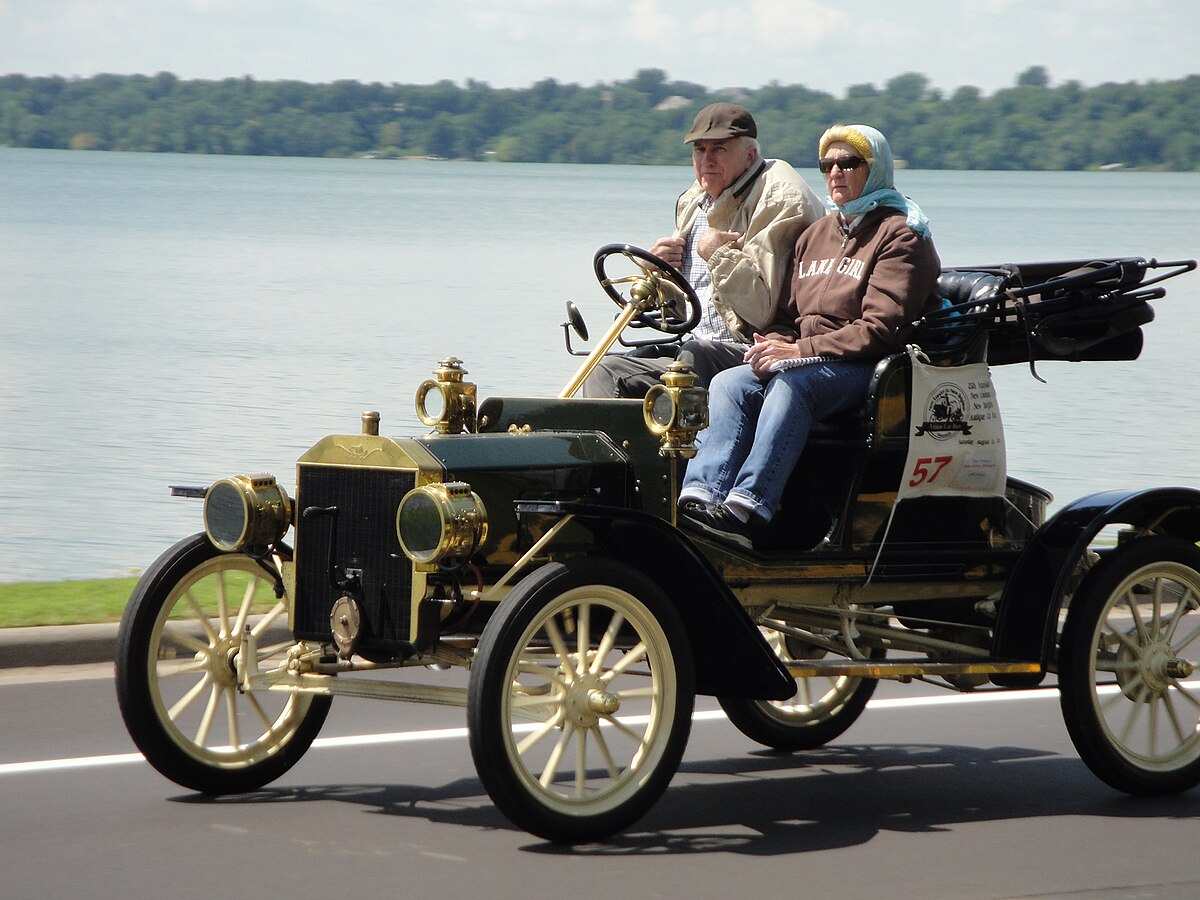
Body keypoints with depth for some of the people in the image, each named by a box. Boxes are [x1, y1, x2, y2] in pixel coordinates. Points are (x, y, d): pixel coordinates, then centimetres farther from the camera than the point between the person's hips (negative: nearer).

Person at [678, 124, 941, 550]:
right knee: (728, 384, -21)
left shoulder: (900, 237, -1)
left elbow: (880, 330, -12)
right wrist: (773, 345, -2)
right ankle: (699, 498, -40)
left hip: (866, 368, -7)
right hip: (804, 361, 7)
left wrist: (802, 351, -16)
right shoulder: (815, 235, 24)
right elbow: (790, 316, 23)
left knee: (791, 384, -36)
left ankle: (747, 507, -49)